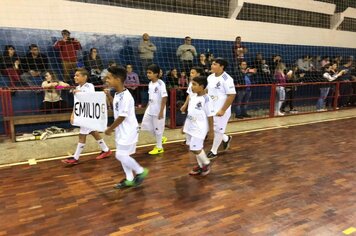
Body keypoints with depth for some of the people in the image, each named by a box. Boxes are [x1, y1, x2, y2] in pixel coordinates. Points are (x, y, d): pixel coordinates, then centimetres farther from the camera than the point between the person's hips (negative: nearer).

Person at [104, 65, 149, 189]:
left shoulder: (125, 96, -25)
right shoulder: (118, 94, 4)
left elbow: (122, 117, -23)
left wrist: (110, 129, -13)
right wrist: (108, 95, 19)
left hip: (128, 131, -9)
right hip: (121, 130, 9)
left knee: (120, 155, -4)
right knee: (123, 155, 14)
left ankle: (140, 171, 15)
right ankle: (129, 179, 27)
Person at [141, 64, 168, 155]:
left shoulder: (161, 84, -19)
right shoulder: (150, 84, 6)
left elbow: (164, 98, -20)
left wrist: (161, 111, -21)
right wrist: (147, 107, 17)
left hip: (158, 111, -8)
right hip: (150, 110, 9)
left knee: (158, 128, 4)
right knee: (145, 125, 13)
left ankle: (159, 147, 22)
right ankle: (161, 138, 31)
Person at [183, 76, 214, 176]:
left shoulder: (206, 99, -16)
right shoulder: (192, 97, 6)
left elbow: (210, 116, -14)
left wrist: (211, 131, -11)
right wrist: (185, 125, 19)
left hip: (199, 128, -8)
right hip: (190, 127, 8)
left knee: (195, 149, -6)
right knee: (195, 148, 15)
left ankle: (207, 163, 18)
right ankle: (201, 165, 30)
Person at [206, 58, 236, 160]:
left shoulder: (227, 79, -20)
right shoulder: (210, 77, 4)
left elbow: (232, 95, -21)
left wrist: (223, 110, -21)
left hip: (220, 110, -8)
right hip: (211, 108, 8)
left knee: (218, 130, 6)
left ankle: (213, 151, 23)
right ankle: (226, 139, 40)